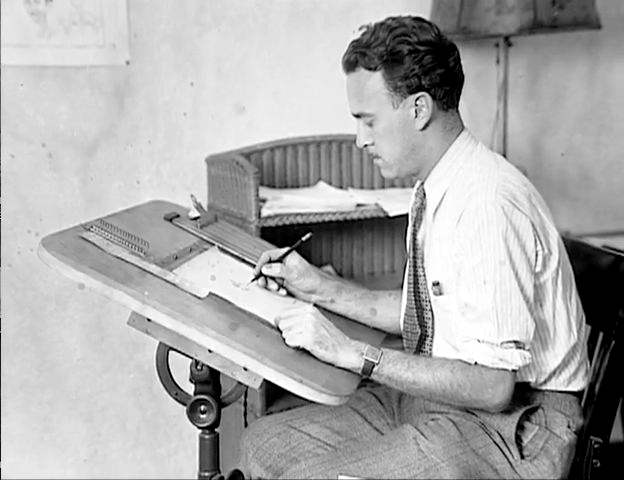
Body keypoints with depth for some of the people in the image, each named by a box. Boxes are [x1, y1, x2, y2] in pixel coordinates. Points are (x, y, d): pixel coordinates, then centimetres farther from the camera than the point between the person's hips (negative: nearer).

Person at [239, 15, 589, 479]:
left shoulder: (488, 205, -26)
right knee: (266, 442, 3)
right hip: (434, 391, 8)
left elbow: (492, 386, -26)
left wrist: (354, 353, -23)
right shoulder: (436, 187, 2)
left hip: (511, 429, -8)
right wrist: (324, 288, 4)